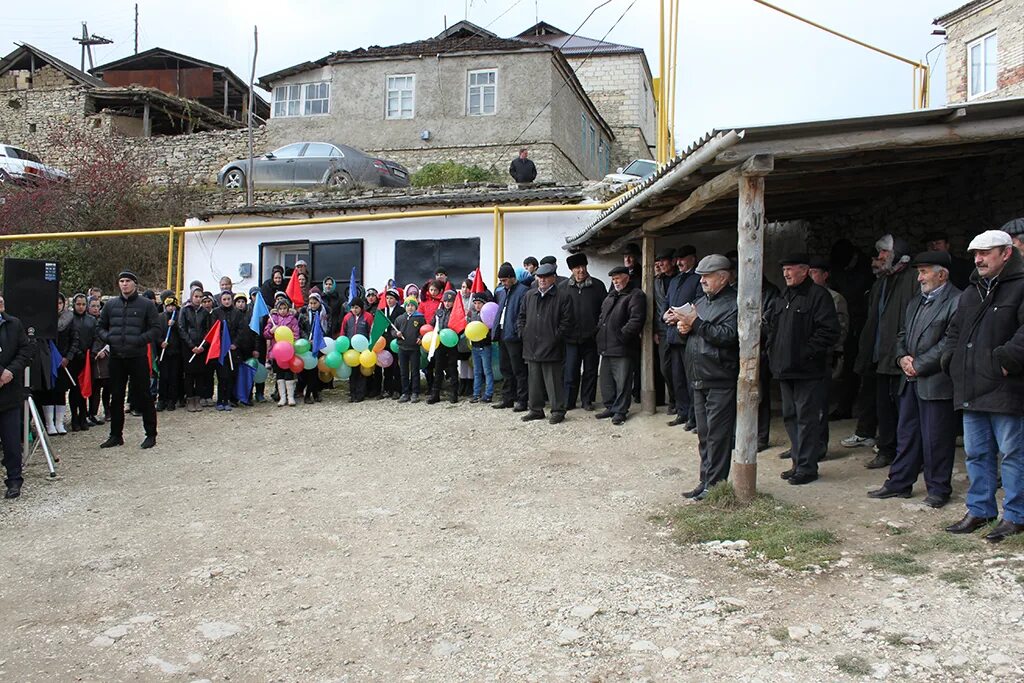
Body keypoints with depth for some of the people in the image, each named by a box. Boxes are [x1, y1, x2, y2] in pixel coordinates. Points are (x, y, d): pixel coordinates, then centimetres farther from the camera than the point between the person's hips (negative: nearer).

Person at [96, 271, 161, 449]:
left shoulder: (146, 305, 0)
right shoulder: (111, 305, 12)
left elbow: (156, 329, -3)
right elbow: (100, 327, 18)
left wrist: (140, 340, -17)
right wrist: (107, 338, -3)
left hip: (138, 357, -4)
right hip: (116, 358, 4)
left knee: (143, 396, 1)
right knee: (116, 397, 10)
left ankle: (151, 434, 10)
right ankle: (116, 435, 20)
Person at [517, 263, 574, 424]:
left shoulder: (561, 297, -3)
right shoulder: (529, 296, 13)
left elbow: (567, 321, -6)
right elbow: (521, 316, 20)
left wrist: (556, 336, -11)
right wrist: (522, 332, 7)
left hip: (551, 347, -5)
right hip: (531, 346, 6)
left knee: (553, 380, -2)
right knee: (534, 380, 12)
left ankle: (558, 410, 8)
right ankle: (536, 410, 22)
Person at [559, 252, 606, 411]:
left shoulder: (597, 285, 2)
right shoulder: (564, 287, 3)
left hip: (591, 337, 0)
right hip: (571, 337, 0)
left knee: (590, 370, 8)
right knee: (570, 371, 1)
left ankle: (587, 400, 19)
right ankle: (568, 402, 11)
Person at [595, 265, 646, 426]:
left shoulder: (636, 295, -8)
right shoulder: (611, 296, 20)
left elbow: (636, 320, -19)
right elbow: (602, 315, 28)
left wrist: (622, 335, -19)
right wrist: (600, 331, 12)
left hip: (622, 347, -9)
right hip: (606, 346, 9)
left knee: (622, 381, -3)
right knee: (606, 379, 14)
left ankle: (620, 411, 4)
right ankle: (610, 407, 25)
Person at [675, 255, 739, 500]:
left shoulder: (733, 303, -9)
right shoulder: (701, 301, 17)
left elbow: (728, 335, -21)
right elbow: (694, 333, 23)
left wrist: (696, 323, -19)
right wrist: (685, 329, 0)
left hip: (721, 381, -8)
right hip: (699, 378, 9)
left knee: (718, 434, -4)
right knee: (703, 433, 14)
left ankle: (714, 484, 2)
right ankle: (706, 481, 22)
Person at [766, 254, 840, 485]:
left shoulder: (817, 295, -9)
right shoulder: (783, 298, 17)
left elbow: (829, 330, -16)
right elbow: (772, 327, 26)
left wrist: (807, 353, -18)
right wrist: (773, 353, 11)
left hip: (807, 371, -9)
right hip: (785, 370, 9)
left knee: (807, 418, -4)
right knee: (791, 417, 14)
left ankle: (807, 467, 3)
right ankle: (798, 462, 25)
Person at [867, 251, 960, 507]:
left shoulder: (956, 302, -11)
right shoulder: (915, 303, 17)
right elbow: (901, 335, 21)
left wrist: (918, 365, -15)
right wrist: (903, 357, 1)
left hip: (936, 383, -8)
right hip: (911, 381, 8)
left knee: (936, 438, 1)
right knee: (907, 434, 13)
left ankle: (938, 489, 13)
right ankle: (899, 483, 21)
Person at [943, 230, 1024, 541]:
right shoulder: (971, 291, 17)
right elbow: (954, 331, 25)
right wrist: (952, 358, 10)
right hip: (971, 390, 8)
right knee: (976, 454, 14)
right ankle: (979, 510, 25)